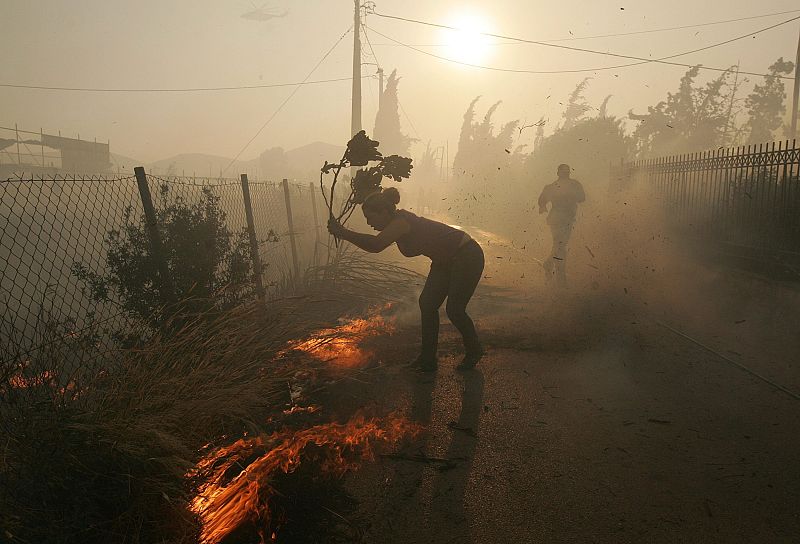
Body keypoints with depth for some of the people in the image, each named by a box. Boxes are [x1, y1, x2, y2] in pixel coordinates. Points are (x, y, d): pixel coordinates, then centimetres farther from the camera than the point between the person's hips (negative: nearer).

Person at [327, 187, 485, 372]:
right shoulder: (398, 223, -2)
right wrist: (341, 232, -6)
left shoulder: (401, 222, -30)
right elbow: (375, 243, 6)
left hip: (467, 257, -10)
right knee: (427, 303, 4)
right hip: (445, 260, 10)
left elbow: (376, 245, -45)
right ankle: (428, 360, 12)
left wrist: (342, 232, -40)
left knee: (454, 310, -6)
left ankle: (474, 352, 20)